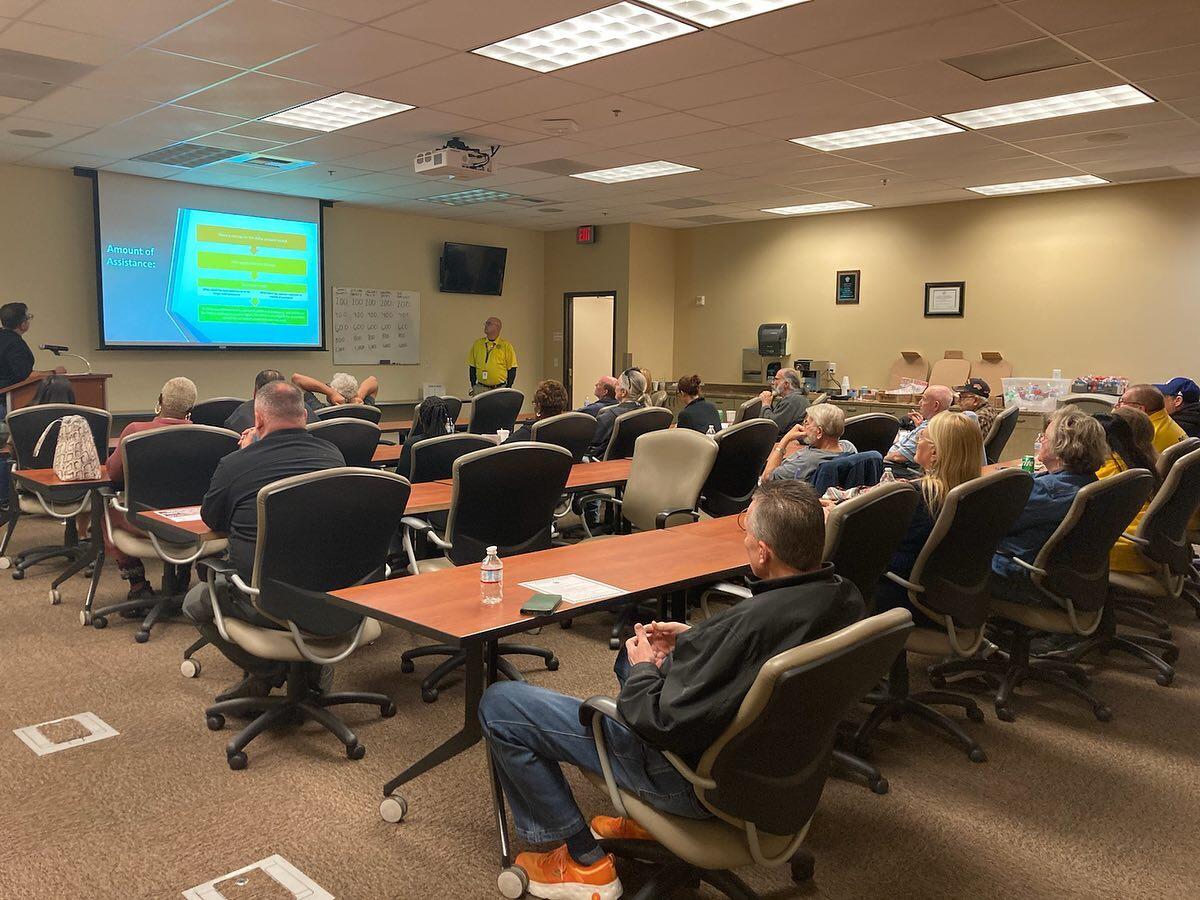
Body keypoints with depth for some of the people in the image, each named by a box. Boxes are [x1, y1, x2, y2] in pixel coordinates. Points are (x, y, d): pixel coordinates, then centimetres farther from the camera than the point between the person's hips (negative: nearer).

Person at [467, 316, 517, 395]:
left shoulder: (506, 345, 0)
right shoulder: (477, 343, 8)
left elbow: (512, 369, 0)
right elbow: (472, 367, 12)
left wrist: (508, 389, -6)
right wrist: (473, 386, 4)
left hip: (500, 389, -2)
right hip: (481, 389, 2)